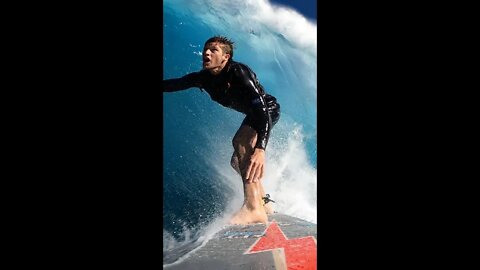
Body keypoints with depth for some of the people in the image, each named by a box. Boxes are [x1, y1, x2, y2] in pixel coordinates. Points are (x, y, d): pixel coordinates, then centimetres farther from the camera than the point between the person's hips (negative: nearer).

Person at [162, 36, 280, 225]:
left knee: (240, 141, -35)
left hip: (269, 109, -9)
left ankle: (254, 208, -44)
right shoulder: (203, 78, -11)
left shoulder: (238, 72, -32)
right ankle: (264, 204, 25)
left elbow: (262, 107, -43)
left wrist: (260, 149, -54)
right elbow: (172, 84, -1)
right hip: (252, 114, 9)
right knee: (237, 161, 11)